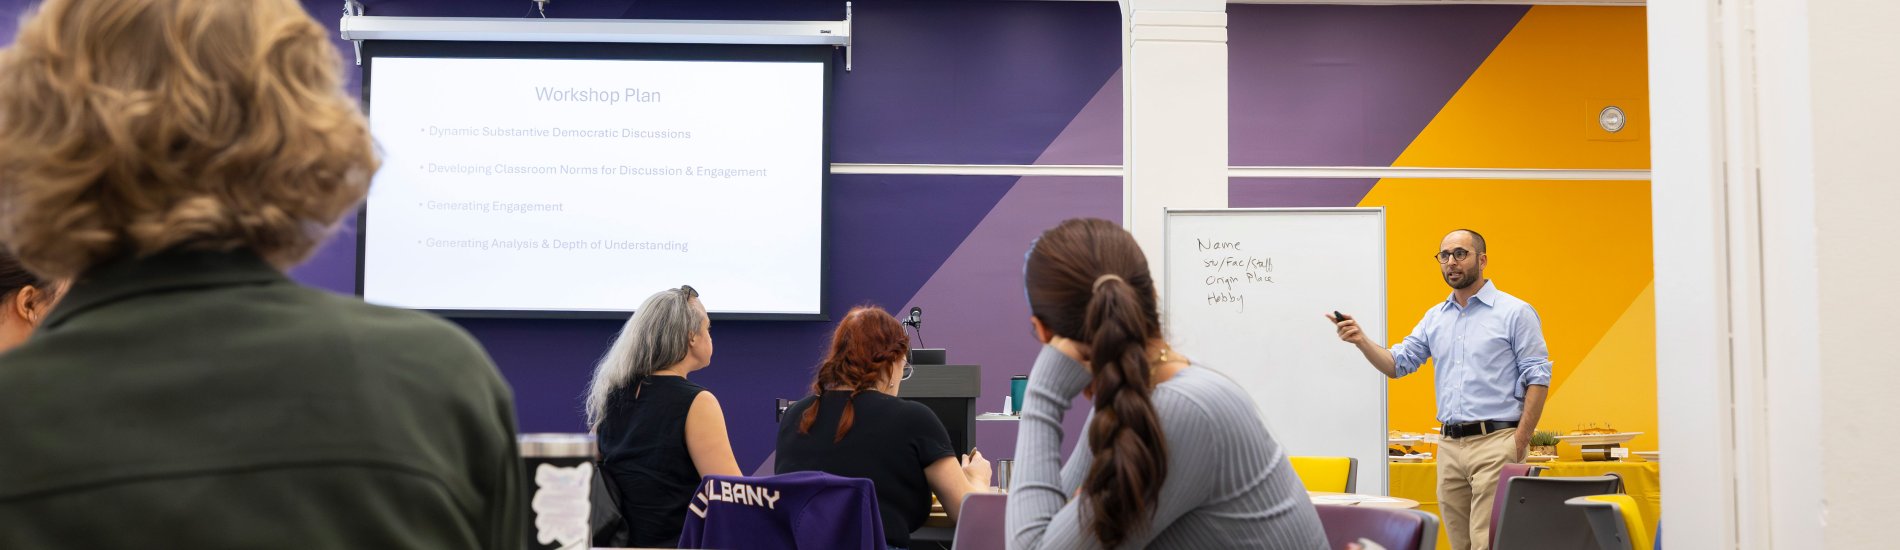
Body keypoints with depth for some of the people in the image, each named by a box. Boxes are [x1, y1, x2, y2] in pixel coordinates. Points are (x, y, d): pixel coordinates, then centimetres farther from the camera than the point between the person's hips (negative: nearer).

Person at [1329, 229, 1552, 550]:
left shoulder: (1514, 313, -1)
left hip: (1495, 442, -6)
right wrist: (1361, 341, -7)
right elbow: (1397, 364, 12)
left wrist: (1520, 442, -12)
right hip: (1449, 445, 6)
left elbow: (1537, 378, -4)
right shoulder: (1435, 318, 14)